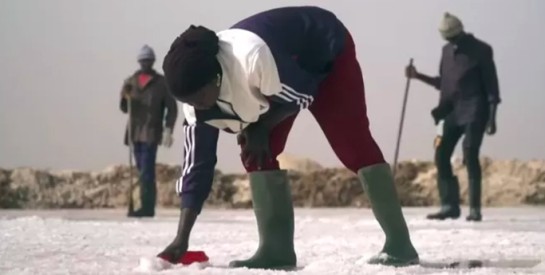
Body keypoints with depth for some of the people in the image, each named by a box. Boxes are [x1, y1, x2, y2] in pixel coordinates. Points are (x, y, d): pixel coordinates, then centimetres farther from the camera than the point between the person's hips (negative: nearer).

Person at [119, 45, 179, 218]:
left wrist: (168, 129, -10)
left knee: (146, 171, -14)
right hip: (135, 131, 5)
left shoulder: (161, 83, 3)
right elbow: (124, 108, 12)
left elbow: (172, 108, 2)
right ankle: (148, 206, 13)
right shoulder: (131, 81, 13)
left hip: (151, 132, -5)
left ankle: (146, 207, -18)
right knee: (143, 170, 7)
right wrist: (126, 97, -11)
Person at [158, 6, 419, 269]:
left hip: (328, 52, -6)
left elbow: (299, 95, -28)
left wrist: (260, 128, -18)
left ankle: (399, 244, -10)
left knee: (353, 146, -15)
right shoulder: (197, 99, -20)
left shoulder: (253, 56, -45)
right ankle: (277, 249, -5)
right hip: (286, 73, 6)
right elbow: (197, 164, -14)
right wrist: (181, 239, -17)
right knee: (257, 153, -10)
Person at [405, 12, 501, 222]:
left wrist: (492, 117, -12)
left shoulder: (480, 50, -6)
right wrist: (418, 76, 11)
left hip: (474, 111, -6)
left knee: (470, 155, -13)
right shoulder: (447, 50, 13)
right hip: (453, 111, 6)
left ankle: (475, 208, -9)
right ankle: (450, 205, 6)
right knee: (442, 156, 0)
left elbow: (491, 85, -7)